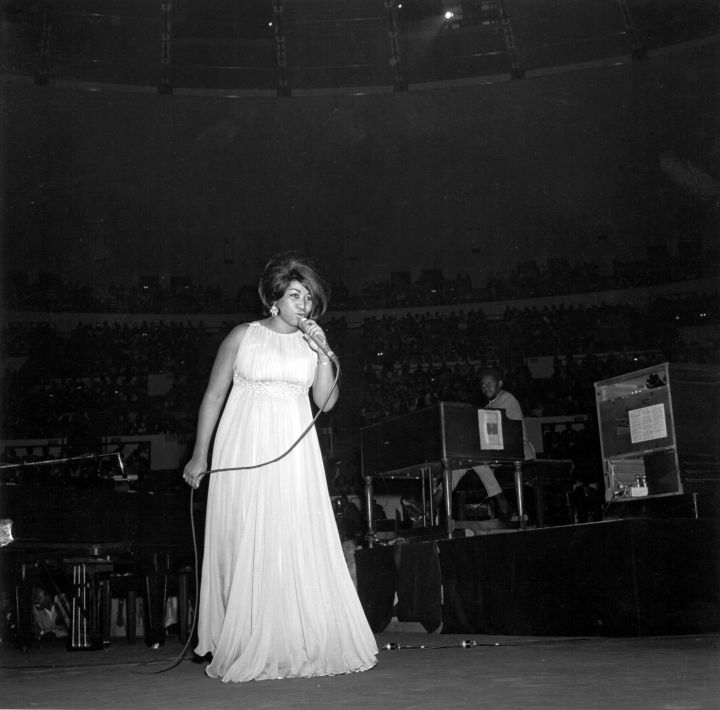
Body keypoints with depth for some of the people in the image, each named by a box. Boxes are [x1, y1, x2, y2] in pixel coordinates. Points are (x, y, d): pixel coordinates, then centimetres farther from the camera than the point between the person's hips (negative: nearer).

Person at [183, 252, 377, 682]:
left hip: (293, 455, 2)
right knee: (244, 546, -2)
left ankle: (300, 644, 6)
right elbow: (214, 395, 6)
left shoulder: (312, 342, 11)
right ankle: (246, 648, 6)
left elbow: (327, 402, 4)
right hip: (243, 450, -2)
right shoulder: (242, 337, 4)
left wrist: (323, 353, -8)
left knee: (299, 545, -2)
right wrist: (200, 454, 4)